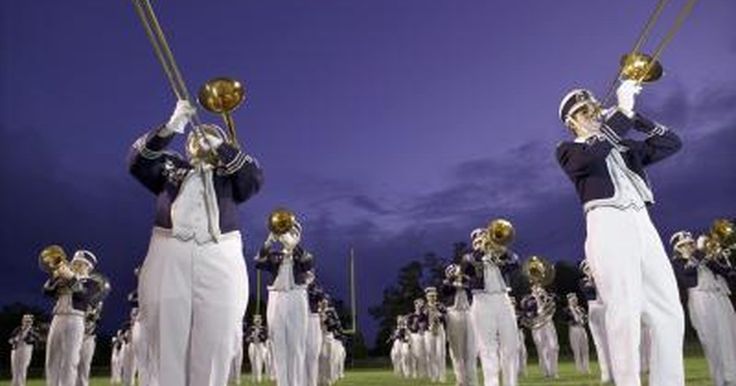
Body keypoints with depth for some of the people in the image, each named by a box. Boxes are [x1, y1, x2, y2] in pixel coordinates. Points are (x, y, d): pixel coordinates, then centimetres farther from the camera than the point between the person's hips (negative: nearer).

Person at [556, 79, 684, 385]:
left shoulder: (624, 147, 29)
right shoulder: (568, 150, 11)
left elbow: (672, 143, 23)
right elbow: (590, 155, -13)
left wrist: (634, 116, 15)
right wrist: (622, 111, -12)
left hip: (643, 223, 6)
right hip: (608, 223, -6)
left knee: (669, 311, -2)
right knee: (625, 309, -19)